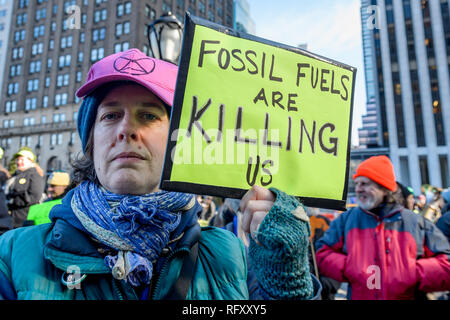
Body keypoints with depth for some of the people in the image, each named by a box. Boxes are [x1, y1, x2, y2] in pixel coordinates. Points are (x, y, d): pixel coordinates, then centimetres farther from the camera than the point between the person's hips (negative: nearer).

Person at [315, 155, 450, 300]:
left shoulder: (417, 223, -1)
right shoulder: (346, 219, -1)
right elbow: (322, 253, -2)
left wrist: (414, 274, -17)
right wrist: (349, 269, -17)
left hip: (405, 296, 0)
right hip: (358, 295, 0)